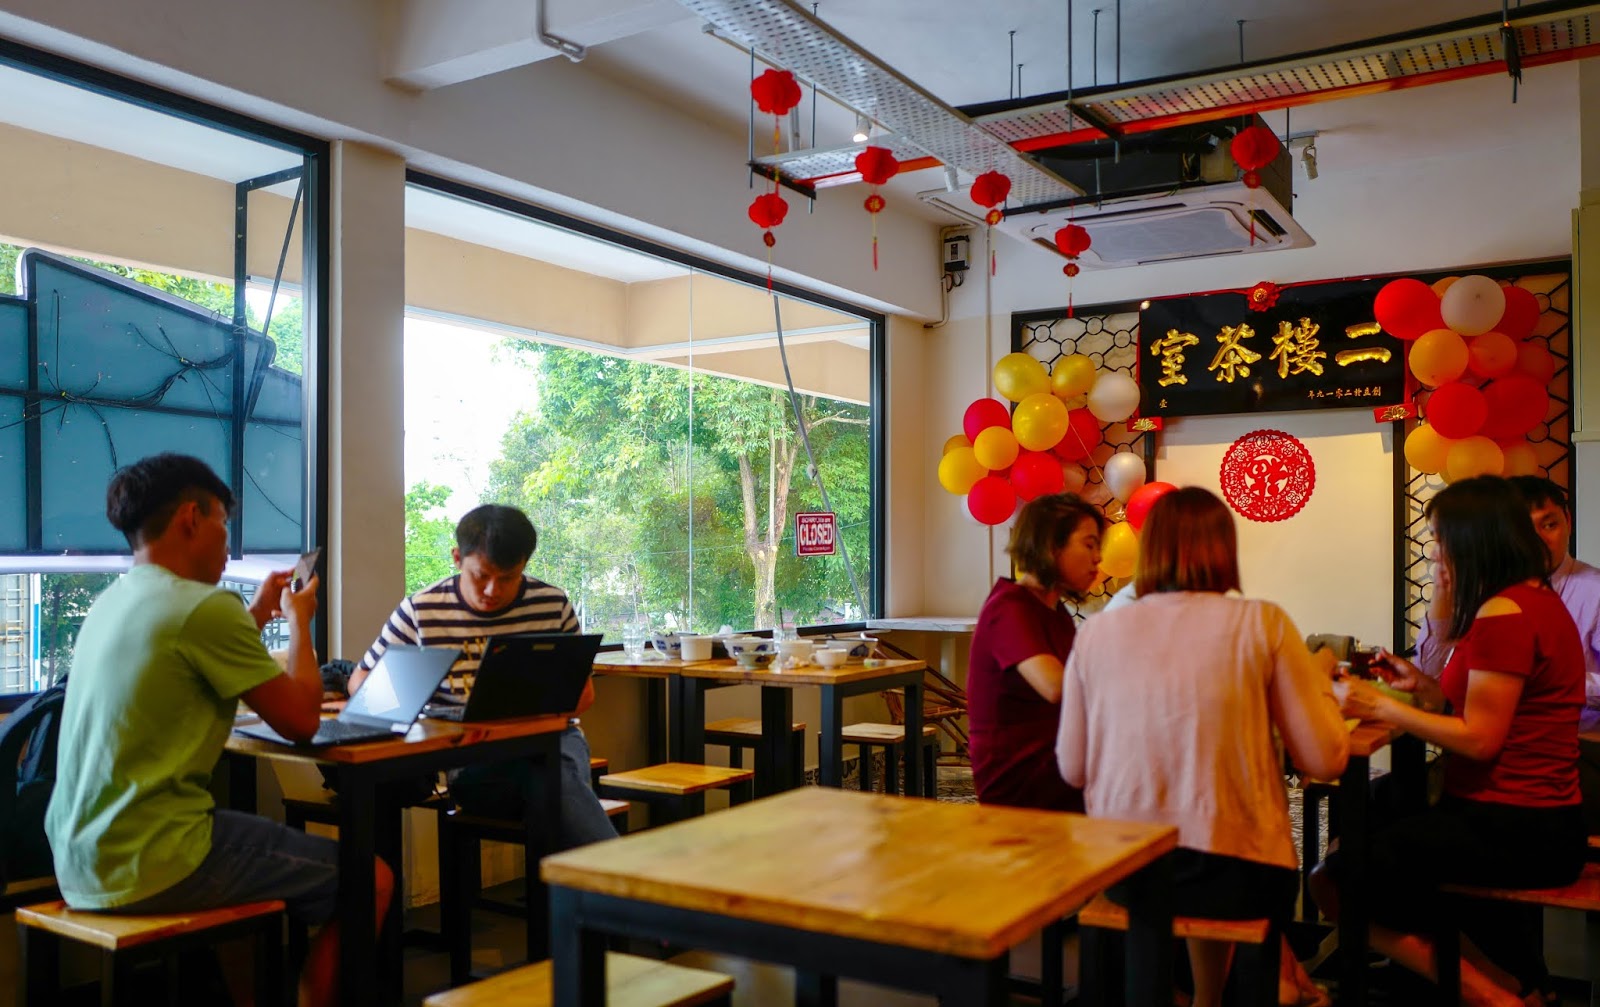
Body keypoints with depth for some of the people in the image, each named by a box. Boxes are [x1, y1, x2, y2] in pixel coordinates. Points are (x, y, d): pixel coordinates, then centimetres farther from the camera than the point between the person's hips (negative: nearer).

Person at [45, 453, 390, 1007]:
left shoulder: (112, 602, 10)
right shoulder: (205, 606, -17)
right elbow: (300, 720, -9)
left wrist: (259, 614, 24)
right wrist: (299, 620, 4)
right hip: (150, 865, -10)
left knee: (269, 844, 33)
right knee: (370, 878, 1)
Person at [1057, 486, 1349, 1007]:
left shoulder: (1097, 632, -2)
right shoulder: (1261, 624, -8)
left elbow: (1072, 768, 4)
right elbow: (1325, 759, -5)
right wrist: (1319, 676, 13)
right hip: (1235, 874, -2)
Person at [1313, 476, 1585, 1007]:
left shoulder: (1504, 614, -19)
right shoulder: (1538, 600, 13)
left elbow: (1479, 739, -19)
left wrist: (1379, 706, -13)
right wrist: (1423, 686, 9)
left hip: (1511, 832, -11)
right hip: (1538, 823, 11)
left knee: (1333, 882, -10)